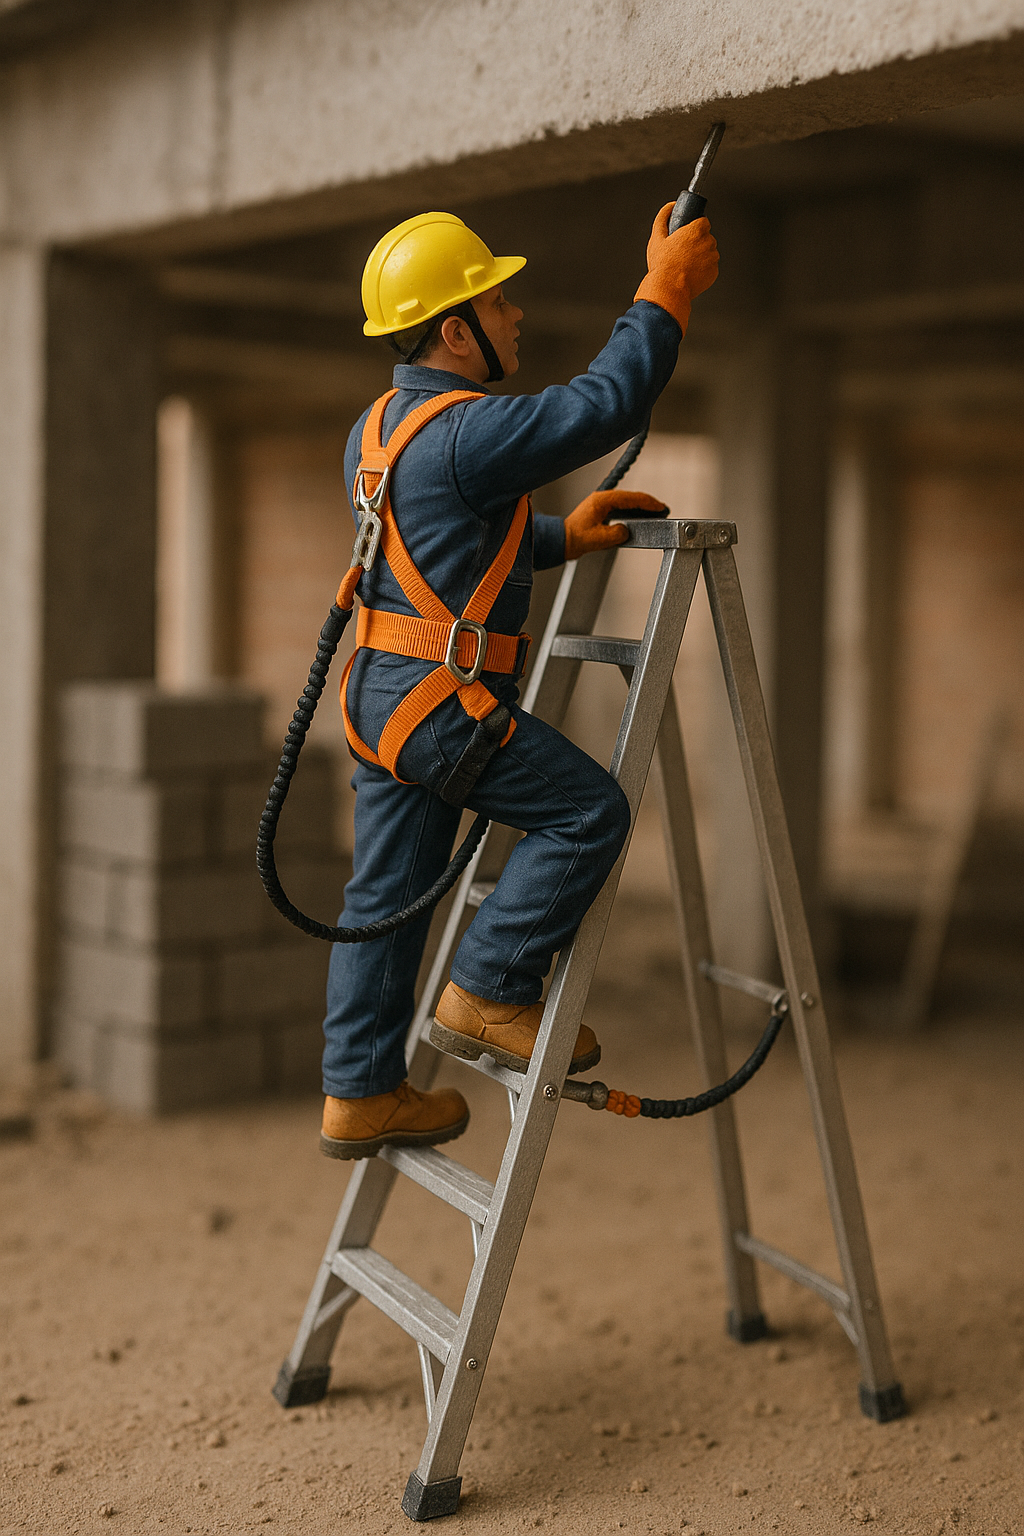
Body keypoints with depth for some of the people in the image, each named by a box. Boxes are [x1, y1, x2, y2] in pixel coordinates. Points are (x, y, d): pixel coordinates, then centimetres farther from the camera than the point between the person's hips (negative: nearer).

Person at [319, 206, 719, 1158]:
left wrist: (562, 538, 19)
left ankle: (360, 1095, 20)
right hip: (443, 700, -10)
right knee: (588, 814, 0)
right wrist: (666, 292, -8)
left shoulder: (377, 427, 14)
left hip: (380, 692, 10)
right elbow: (606, 404, -19)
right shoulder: (464, 432, -17)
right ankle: (489, 994, 3)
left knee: (386, 895, 13)